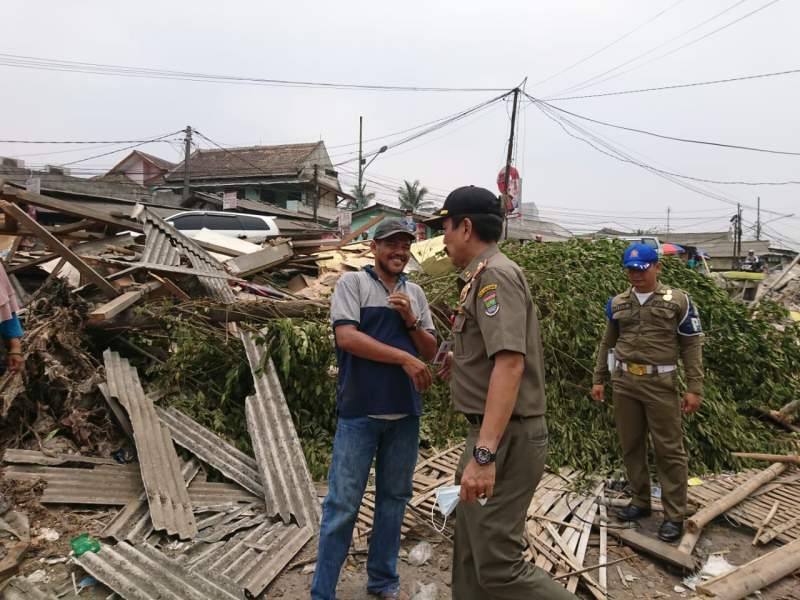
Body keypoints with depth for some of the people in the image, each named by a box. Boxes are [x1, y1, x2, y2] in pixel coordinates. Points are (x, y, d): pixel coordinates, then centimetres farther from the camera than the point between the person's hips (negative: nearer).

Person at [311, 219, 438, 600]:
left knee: (393, 499, 15)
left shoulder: (415, 293, 12)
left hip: (405, 414, 5)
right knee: (343, 504, 1)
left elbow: (430, 351, 12)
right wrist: (404, 358, -16)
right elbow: (346, 337, -15)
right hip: (359, 412, -5)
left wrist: (411, 321, -7)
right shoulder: (352, 282, -1)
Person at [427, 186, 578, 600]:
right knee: (471, 550, 20)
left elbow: (510, 363, -29)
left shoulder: (495, 275, -16)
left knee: (498, 566, -2)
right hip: (492, 435, 10)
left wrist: (484, 453, -33)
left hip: (505, 439, -10)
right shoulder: (483, 277, 15)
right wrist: (462, 359, 24)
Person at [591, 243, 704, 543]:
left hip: (660, 384, -4)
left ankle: (674, 515, 14)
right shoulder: (617, 303, 7)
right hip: (623, 383, 4)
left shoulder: (678, 301, -2)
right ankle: (640, 501, 28)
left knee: (669, 449, 2)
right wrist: (598, 380, 11)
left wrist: (694, 388, -7)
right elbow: (607, 343, 14)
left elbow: (692, 346, -2)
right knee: (631, 445, 12)